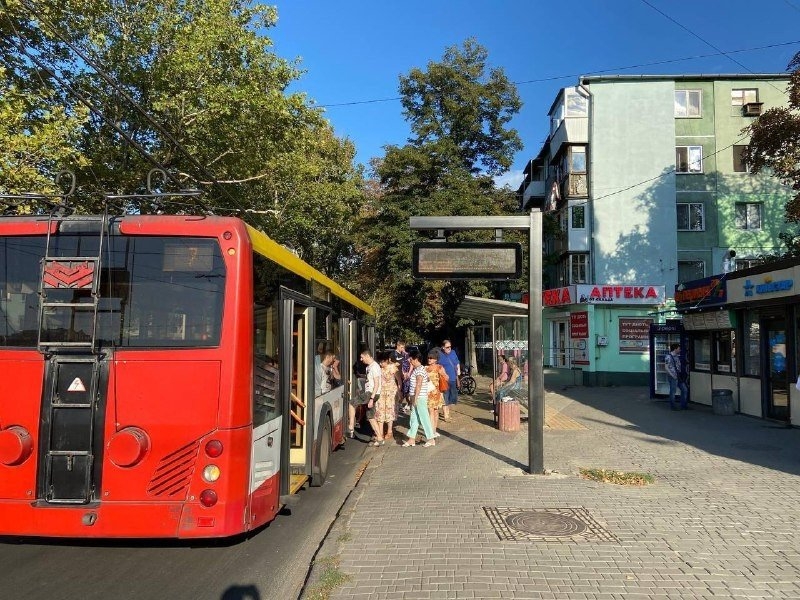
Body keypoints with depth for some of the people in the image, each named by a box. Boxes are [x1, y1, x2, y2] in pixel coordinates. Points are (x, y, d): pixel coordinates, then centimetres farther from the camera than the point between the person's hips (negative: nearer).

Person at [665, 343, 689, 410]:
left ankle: (683, 405, 19)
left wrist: (681, 374, 9)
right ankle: (672, 406, 10)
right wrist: (674, 376, -16)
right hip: (673, 377, -8)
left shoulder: (677, 356, 13)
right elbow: (667, 367, -16)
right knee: (673, 391, 0)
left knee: (685, 389, 10)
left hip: (679, 376, 9)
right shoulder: (668, 357, -13)